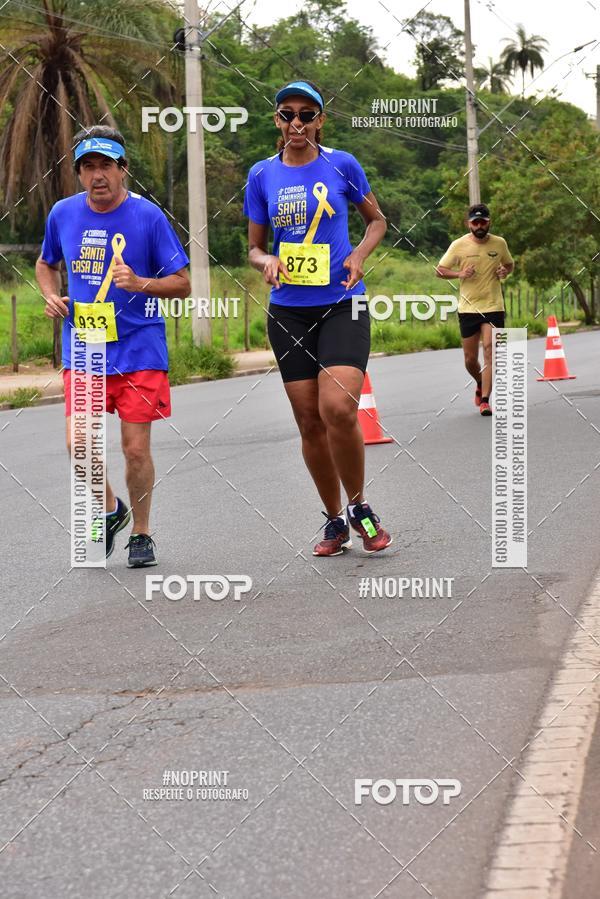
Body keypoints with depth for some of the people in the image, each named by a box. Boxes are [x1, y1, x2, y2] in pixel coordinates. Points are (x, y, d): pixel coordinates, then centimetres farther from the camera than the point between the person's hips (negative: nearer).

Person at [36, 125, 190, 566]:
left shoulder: (148, 215, -6)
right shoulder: (63, 214, 3)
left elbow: (182, 283, -3)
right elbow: (45, 264, 23)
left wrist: (140, 284, -21)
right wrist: (52, 297, 3)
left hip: (138, 349, -2)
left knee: (136, 448, -1)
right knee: (79, 444, -9)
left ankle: (141, 533, 20)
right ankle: (110, 510, 19)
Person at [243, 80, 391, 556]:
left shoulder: (342, 165, 0)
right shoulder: (262, 175, 5)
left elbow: (377, 220, 13)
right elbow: (254, 247, 12)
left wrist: (359, 255, -5)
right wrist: (268, 261, -11)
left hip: (342, 306, -2)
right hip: (288, 312, 3)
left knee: (338, 410, -20)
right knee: (310, 422, 3)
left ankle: (360, 508, 2)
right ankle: (335, 520, 19)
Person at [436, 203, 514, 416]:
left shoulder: (499, 243, 3)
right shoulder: (459, 245, -2)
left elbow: (510, 264, 20)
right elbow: (440, 270, 3)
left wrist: (505, 271, -4)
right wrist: (459, 274, -15)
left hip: (493, 306, 0)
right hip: (468, 308, 0)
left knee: (489, 350, -15)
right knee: (470, 359, 6)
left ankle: (485, 400, -14)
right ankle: (480, 385, 38)